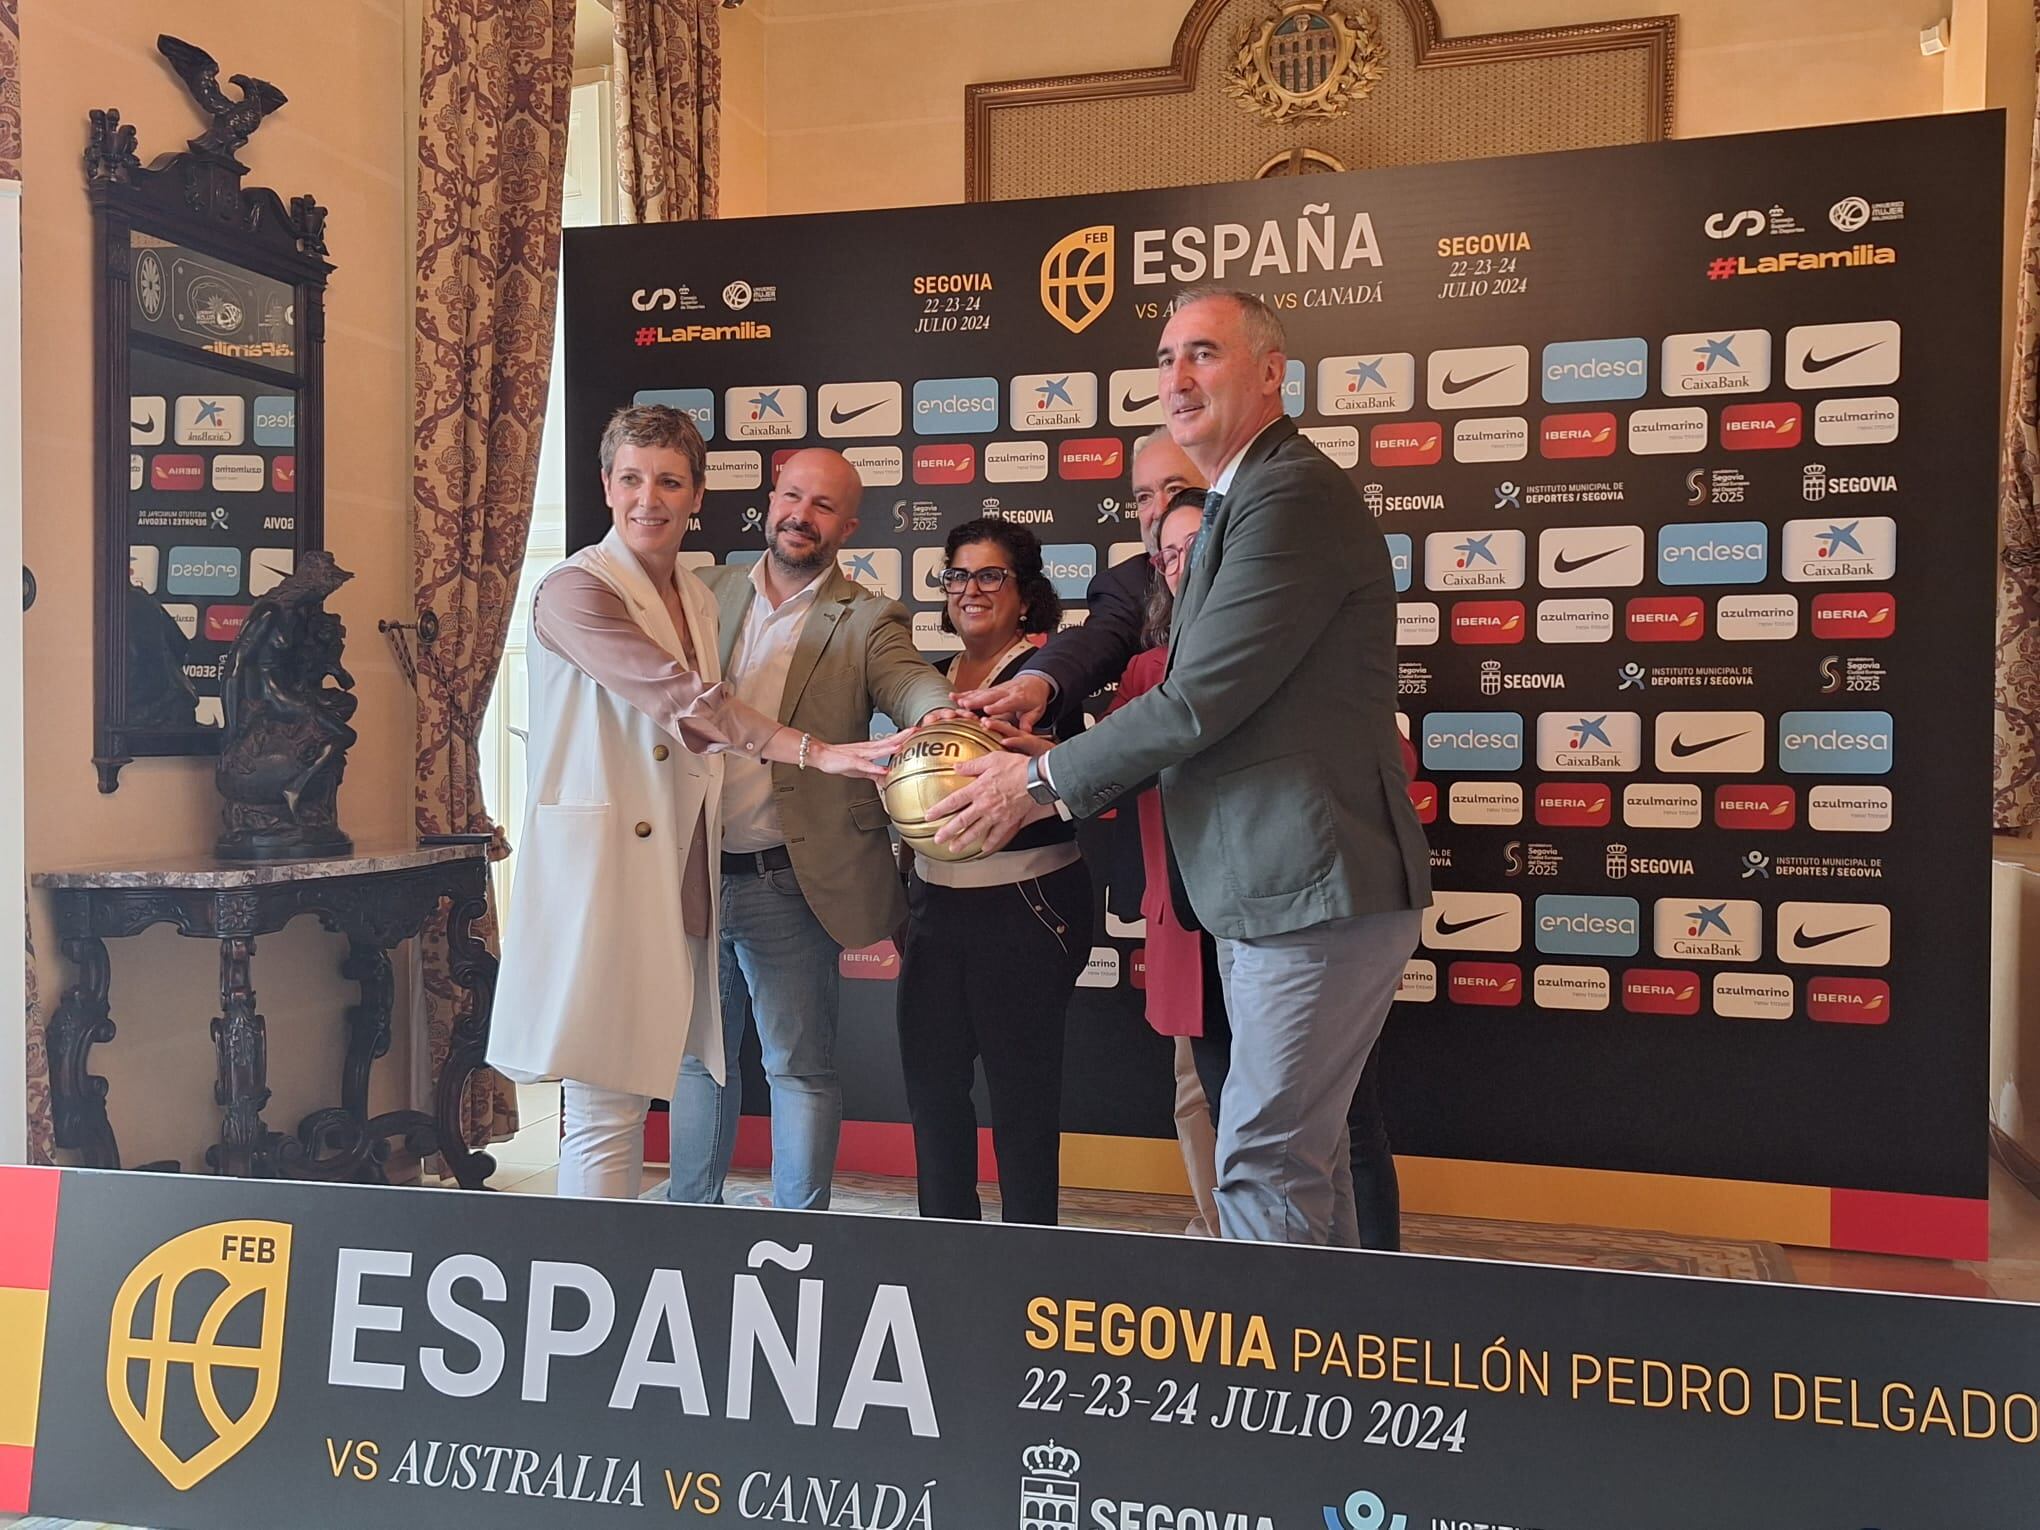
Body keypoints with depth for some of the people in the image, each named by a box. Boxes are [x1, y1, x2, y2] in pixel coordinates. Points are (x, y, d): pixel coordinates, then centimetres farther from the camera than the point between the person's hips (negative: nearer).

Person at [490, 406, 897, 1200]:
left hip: (680, 876, 7)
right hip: (602, 873, -7)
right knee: (604, 1107, -4)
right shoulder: (575, 590, -8)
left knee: (634, 1088, 11)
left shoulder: (697, 598, 16)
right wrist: (815, 752, -26)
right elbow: (681, 701, -20)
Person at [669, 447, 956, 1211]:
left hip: (789, 883, -4)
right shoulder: (706, 593, 10)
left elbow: (907, 680, -19)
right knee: (696, 1054, 18)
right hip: (692, 874, 4)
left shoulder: (868, 621, -1)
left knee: (800, 1065, 7)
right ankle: (689, 1215, 34)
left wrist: (939, 711, -42)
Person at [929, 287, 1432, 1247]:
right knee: (1302, 1153, 19)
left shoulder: (1291, 495, -16)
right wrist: (1062, 787, 7)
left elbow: (1200, 700, -21)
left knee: (1263, 1167, -4)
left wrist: (1042, 781, -9)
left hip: (1314, 889, -11)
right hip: (1263, 890, 11)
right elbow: (1207, 704, 18)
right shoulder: (1240, 504, 18)